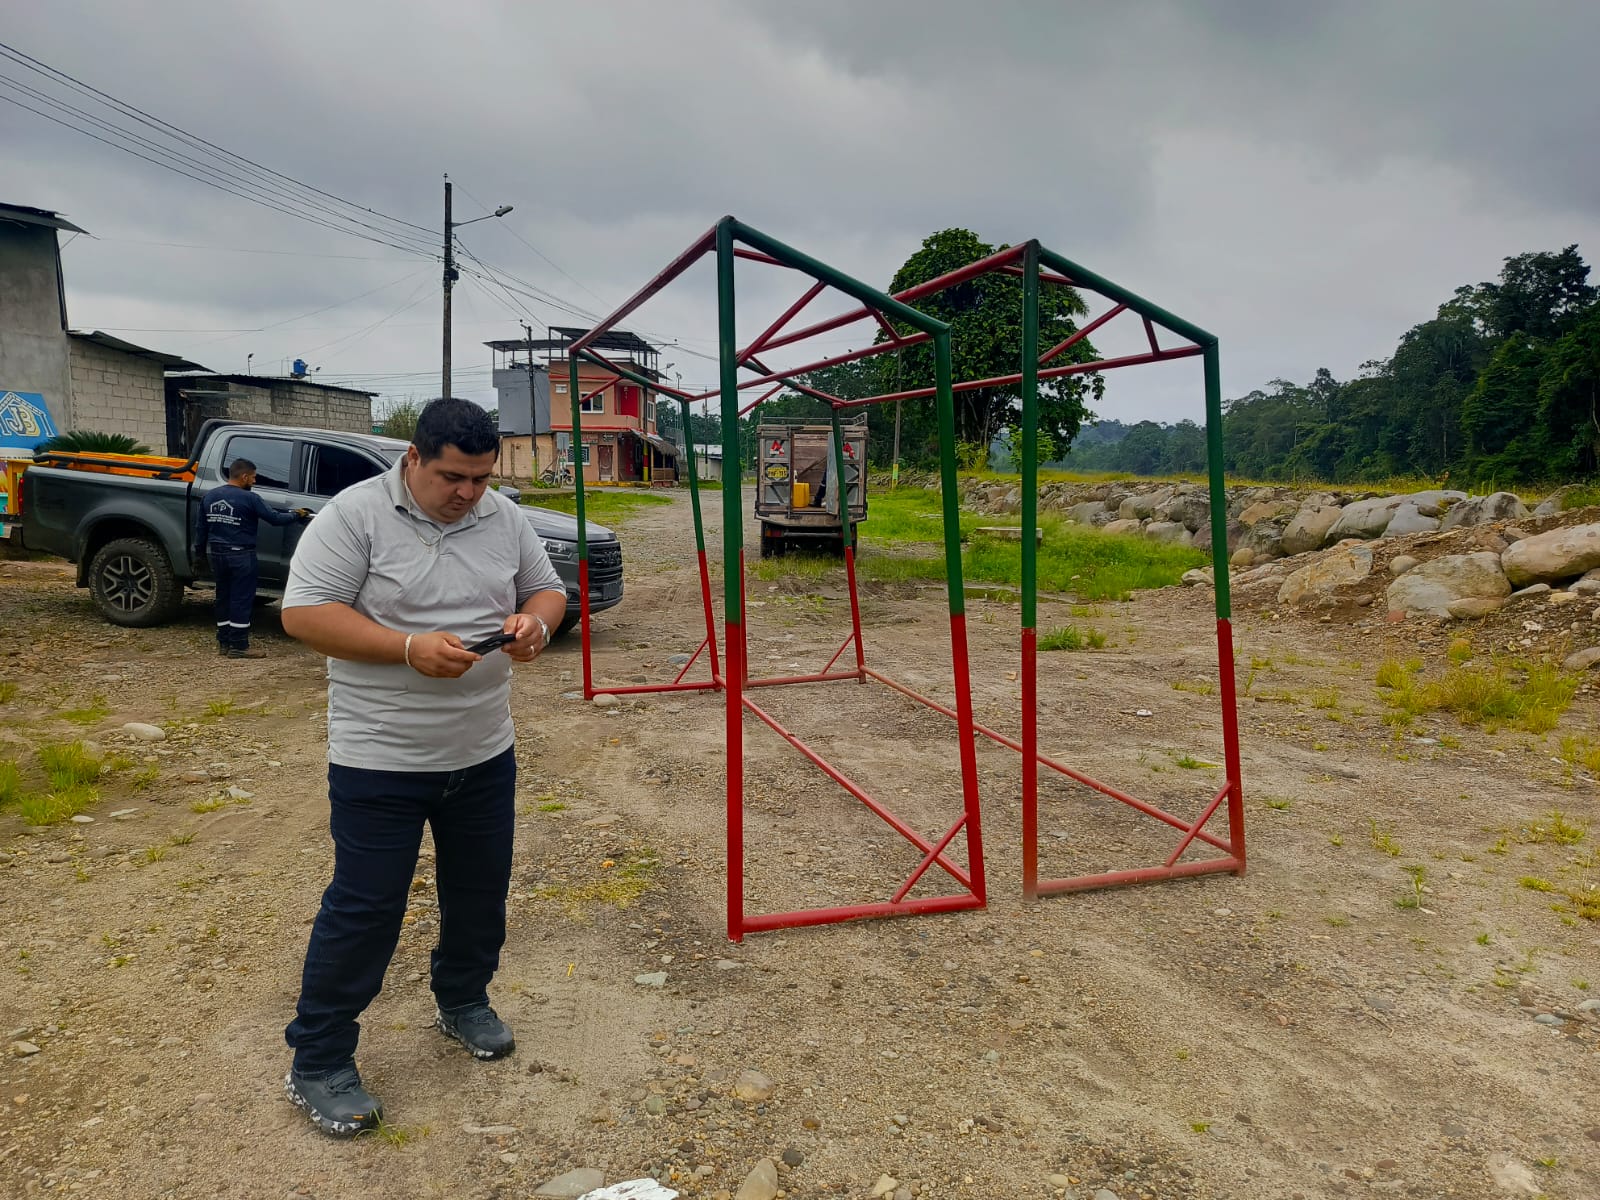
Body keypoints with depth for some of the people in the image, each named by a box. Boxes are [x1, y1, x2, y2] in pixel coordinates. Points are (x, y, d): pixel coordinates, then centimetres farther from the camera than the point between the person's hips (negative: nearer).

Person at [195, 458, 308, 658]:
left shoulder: (210, 496, 8)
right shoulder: (249, 498, -13)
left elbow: (200, 526, 14)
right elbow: (274, 518, -11)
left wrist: (200, 550, 25)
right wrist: (295, 514, 6)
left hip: (217, 554, 7)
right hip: (240, 555, -7)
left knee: (223, 597, 15)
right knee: (242, 600, -2)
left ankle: (224, 642, 20)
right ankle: (239, 646, -1)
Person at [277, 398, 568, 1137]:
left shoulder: (504, 519, 3)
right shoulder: (355, 514, -13)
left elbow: (547, 590, 11)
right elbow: (303, 613, -16)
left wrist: (535, 620, -14)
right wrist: (409, 647, -26)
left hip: (484, 753, 6)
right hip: (380, 760, -5)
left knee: (480, 891, 18)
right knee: (364, 909, 2)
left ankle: (462, 1003, 42)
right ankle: (317, 1064, 21)